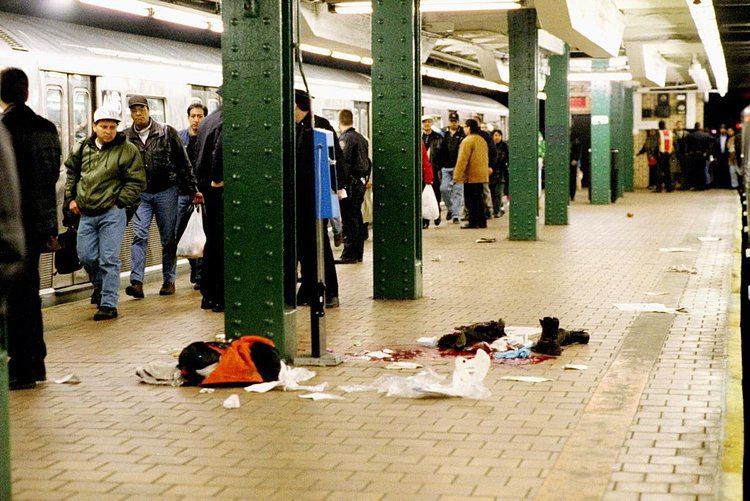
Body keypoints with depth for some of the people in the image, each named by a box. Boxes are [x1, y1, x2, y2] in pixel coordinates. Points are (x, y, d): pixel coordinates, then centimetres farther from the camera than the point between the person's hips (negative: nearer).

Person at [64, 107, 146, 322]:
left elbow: (137, 182, -5)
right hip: (86, 214, 5)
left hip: (112, 213, -5)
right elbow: (71, 173, 23)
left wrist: (119, 202, -10)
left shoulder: (127, 150, -5)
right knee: (86, 256, 7)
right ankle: (100, 286, 34)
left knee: (109, 259, -6)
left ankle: (108, 304, -3)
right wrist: (71, 198, 14)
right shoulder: (82, 148, 8)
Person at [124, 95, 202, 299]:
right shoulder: (126, 137, 2)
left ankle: (169, 281, 16)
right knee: (139, 236, -12)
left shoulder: (167, 133, -3)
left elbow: (183, 163, 0)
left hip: (166, 192, -1)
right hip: (140, 193, 1)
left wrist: (193, 190, -1)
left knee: (168, 239, 6)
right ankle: (137, 282, -17)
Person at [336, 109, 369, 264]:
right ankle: (358, 253, 17)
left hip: (350, 183, -9)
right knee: (357, 217, 13)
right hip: (361, 181, 9)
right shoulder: (361, 138, 15)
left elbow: (343, 162, -19)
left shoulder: (345, 138, -12)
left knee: (349, 219, -6)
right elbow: (367, 161, 18)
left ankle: (349, 254, -6)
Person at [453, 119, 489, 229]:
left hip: (471, 176, -8)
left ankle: (473, 222, -3)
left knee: (471, 200, -3)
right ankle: (482, 222, 13)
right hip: (482, 175, 8)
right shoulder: (482, 140, 14)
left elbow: (462, 160, -17)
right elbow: (486, 158, 20)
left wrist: (457, 176, -14)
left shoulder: (467, 141, -14)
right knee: (478, 198, 12)